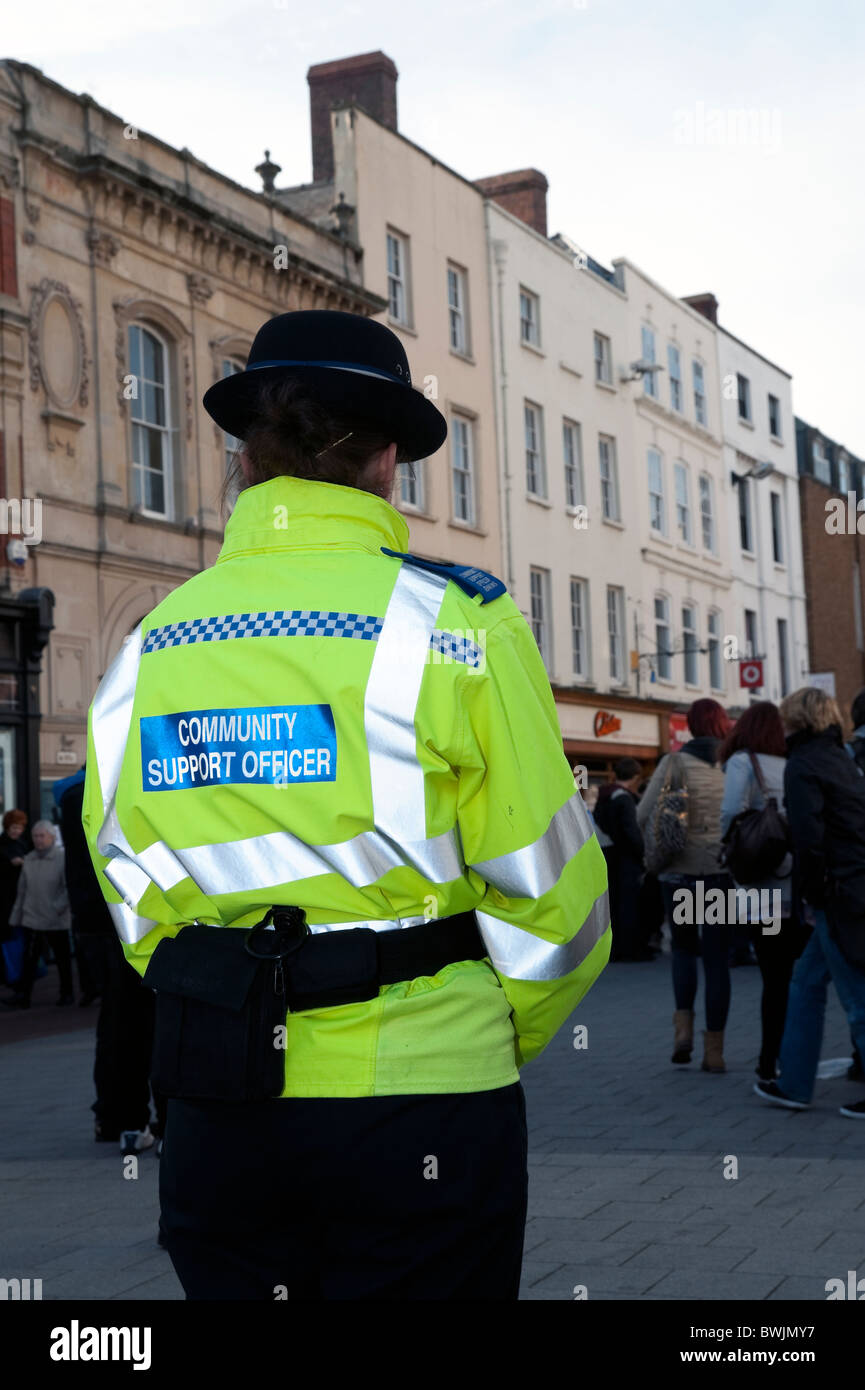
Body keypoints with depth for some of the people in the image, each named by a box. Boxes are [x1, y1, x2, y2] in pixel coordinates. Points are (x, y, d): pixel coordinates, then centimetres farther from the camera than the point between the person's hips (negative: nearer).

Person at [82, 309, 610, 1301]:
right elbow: (545, 890, -5)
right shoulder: (456, 623, -8)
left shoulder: (149, 645, 4)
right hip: (421, 1102, -4)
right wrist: (500, 1037, 12)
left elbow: (135, 901, 9)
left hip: (215, 1111, 4)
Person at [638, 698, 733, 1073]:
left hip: (681, 869, -1)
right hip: (725, 870, 1)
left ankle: (683, 1026, 0)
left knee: (683, 946, 19)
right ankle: (714, 1049, 5)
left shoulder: (674, 763, -4)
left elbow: (644, 814, -7)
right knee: (717, 957, 7)